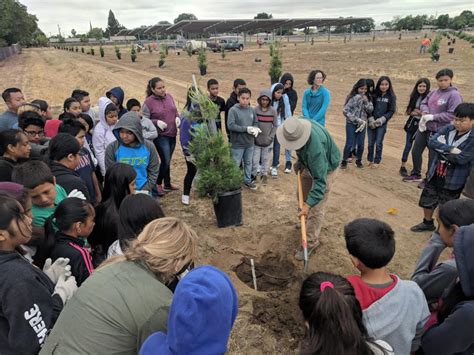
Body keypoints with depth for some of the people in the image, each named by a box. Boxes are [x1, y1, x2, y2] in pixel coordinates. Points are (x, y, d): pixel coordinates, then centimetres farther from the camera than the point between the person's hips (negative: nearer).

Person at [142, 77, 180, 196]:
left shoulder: (169, 96, 4)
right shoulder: (148, 102, -11)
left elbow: (175, 110, 17)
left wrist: (177, 117, -3)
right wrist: (156, 122, -21)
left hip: (172, 134, 6)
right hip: (160, 136, -5)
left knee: (167, 161, 17)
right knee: (165, 161, -8)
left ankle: (167, 184, 33)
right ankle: (158, 184, 14)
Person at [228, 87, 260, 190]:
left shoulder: (251, 110, 1)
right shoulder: (233, 110, -15)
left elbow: (255, 122, 11)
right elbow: (230, 125, -21)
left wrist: (255, 129, -12)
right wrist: (246, 129, -23)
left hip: (250, 143, 5)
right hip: (237, 143, -5)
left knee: (248, 162, 20)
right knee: (235, 165, 7)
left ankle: (248, 180, 37)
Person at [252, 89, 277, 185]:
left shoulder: (273, 111, -5)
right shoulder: (255, 110, -8)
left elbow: (275, 126, -1)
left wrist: (270, 137, -6)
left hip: (267, 141, 1)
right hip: (256, 140, -1)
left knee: (266, 159, 13)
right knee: (255, 159, 6)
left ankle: (264, 175, 29)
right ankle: (253, 175, 23)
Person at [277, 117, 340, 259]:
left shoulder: (315, 146, -44)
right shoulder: (297, 125, -22)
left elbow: (320, 179, -41)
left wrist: (308, 204, -44)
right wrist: (299, 161, -1)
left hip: (325, 167, -8)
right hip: (309, 163, 8)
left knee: (316, 208, -6)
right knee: (302, 194, 22)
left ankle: (311, 242, 8)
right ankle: (306, 220, 47)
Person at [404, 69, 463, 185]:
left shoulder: (454, 95, -14)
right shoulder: (434, 92, 5)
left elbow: (452, 115, -18)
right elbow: (423, 103, 15)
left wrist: (432, 117, -20)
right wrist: (425, 112, -7)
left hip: (438, 131, -7)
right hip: (424, 127, 7)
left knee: (433, 157, 5)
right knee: (416, 151, 15)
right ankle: (416, 175, 34)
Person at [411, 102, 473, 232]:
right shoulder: (448, 129, -3)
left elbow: (462, 158, -23)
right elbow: (432, 142, -14)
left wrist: (442, 149, -15)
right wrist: (450, 149, -26)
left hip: (454, 179, -5)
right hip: (435, 174, 5)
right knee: (427, 200, 18)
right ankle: (427, 223, 42)